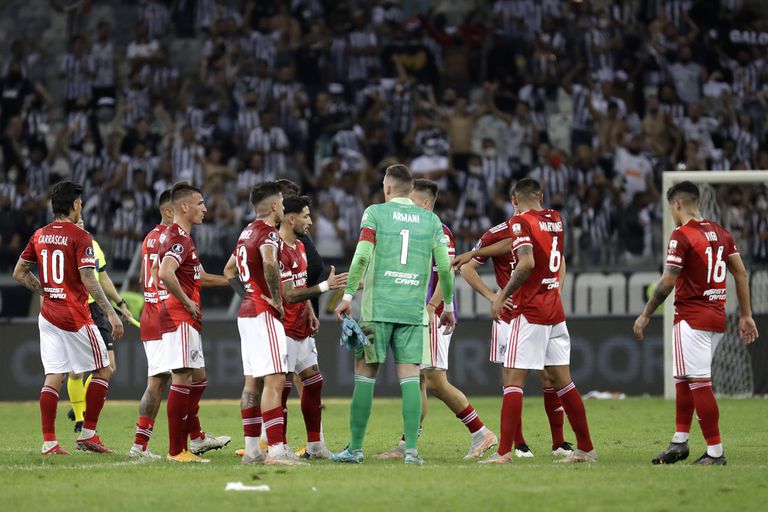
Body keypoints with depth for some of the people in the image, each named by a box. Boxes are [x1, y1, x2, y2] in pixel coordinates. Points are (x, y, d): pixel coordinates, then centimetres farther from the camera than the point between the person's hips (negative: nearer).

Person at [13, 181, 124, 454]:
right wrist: (111, 313, -16)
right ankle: (88, 434, 1)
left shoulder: (40, 235, 8)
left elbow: (19, 273, 14)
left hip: (48, 316, 6)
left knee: (53, 377, 4)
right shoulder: (80, 237, -10)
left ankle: (48, 441, -3)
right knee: (103, 371, 6)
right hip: (75, 317, -6)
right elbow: (88, 280, -17)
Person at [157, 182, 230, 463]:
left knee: (197, 379, 18)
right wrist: (187, 302, -21)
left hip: (186, 319, 11)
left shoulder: (182, 237, 19)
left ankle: (196, 437, 28)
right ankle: (176, 450, -8)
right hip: (180, 317, -11)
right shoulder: (178, 239, -15)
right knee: (183, 380, -9)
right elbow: (165, 273, -32)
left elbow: (197, 277, 31)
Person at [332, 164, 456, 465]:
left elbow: (362, 256, -9)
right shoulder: (430, 220, 9)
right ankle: (411, 449, -9)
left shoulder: (375, 213, 2)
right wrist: (448, 306, 16)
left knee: (365, 375, 3)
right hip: (414, 310, 2)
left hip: (377, 307, -2)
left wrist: (348, 296, -4)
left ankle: (355, 448, 4)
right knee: (410, 377, 0)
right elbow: (444, 266, 5)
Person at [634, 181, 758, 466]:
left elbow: (667, 282, -14)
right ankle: (679, 443, 17)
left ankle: (715, 452, -8)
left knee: (699, 384, -7)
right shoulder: (720, 233, 11)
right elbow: (741, 274, 11)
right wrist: (746, 315, 15)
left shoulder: (682, 236, -12)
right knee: (684, 380, 17)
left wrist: (646, 315, -6)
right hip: (717, 318, 9)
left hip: (692, 319, -8)